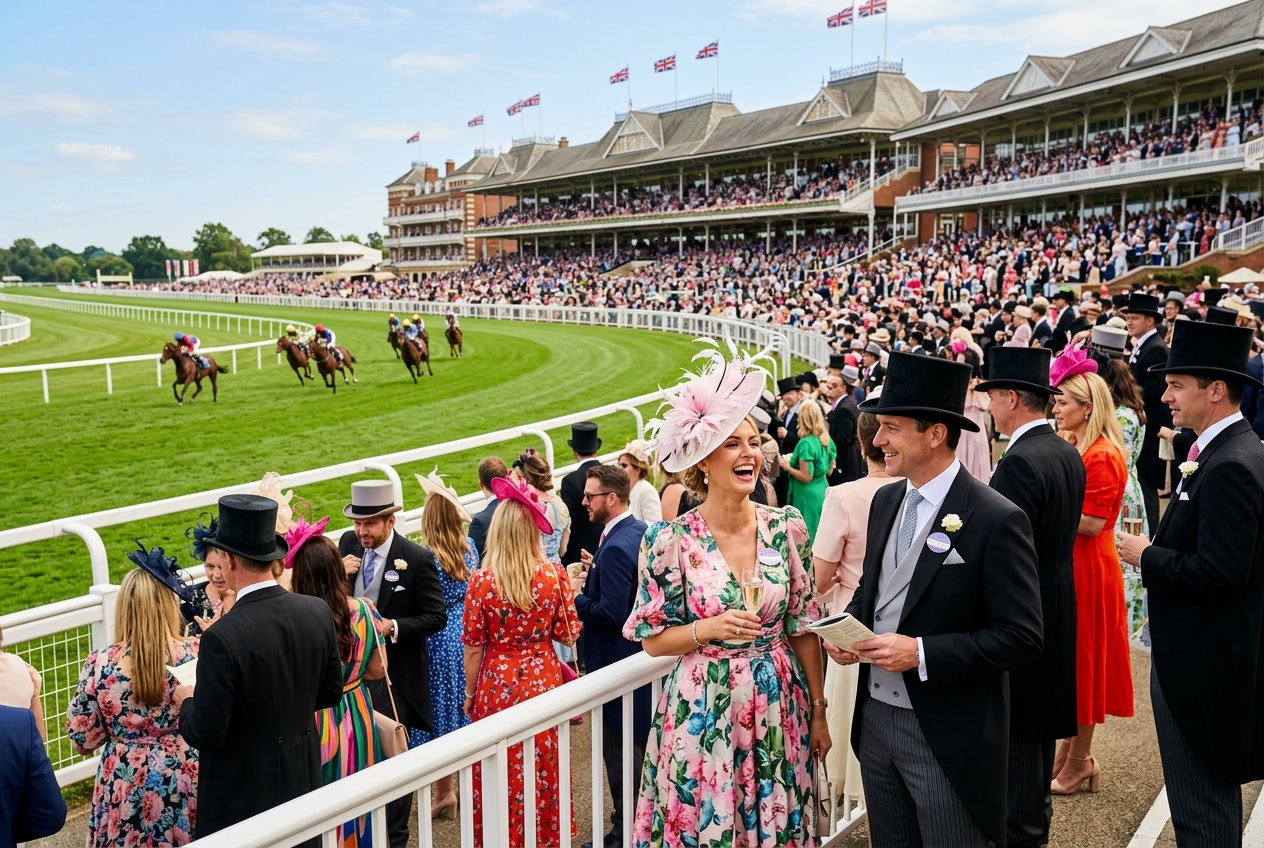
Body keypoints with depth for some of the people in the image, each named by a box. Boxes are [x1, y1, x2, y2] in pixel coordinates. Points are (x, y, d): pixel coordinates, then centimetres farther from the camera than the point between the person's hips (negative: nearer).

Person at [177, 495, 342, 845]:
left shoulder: (223, 637, -27)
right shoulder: (318, 612, -10)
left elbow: (205, 734, -20)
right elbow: (330, 693, 3)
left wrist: (187, 701, 0)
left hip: (243, 793, -5)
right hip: (303, 780, 5)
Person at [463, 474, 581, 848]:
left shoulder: (481, 580, -15)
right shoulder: (554, 574, -12)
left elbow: (473, 647, -8)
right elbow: (568, 635, -5)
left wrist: (470, 695, 5)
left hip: (497, 685, -1)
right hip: (543, 682, 2)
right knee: (544, 769, 18)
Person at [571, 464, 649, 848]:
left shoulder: (615, 547, -26)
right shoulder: (639, 529, 5)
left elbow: (611, 613, -29)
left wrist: (576, 596, -15)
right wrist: (595, 572, 1)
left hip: (618, 660, -10)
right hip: (642, 653, 10)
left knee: (620, 749, 3)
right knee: (640, 742, 22)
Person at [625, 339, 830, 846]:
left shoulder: (787, 527, -4)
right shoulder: (671, 540, -12)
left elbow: (803, 626, 4)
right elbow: (652, 639, -5)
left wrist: (818, 711, 7)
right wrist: (710, 629, -21)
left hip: (778, 709, 3)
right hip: (704, 713, -2)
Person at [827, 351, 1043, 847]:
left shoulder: (997, 520, -17)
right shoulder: (886, 501, 5)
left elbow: (1022, 639, -18)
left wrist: (921, 653, -24)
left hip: (947, 733, -6)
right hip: (875, 716, 6)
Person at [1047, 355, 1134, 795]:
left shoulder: (1103, 456, -18)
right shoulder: (1071, 446, 8)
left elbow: (1092, 523, -22)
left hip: (1089, 568, -9)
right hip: (1067, 563, 9)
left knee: (1081, 660, 4)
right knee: (1069, 660, 16)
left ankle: (1079, 762, 19)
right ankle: (1069, 749, 30)